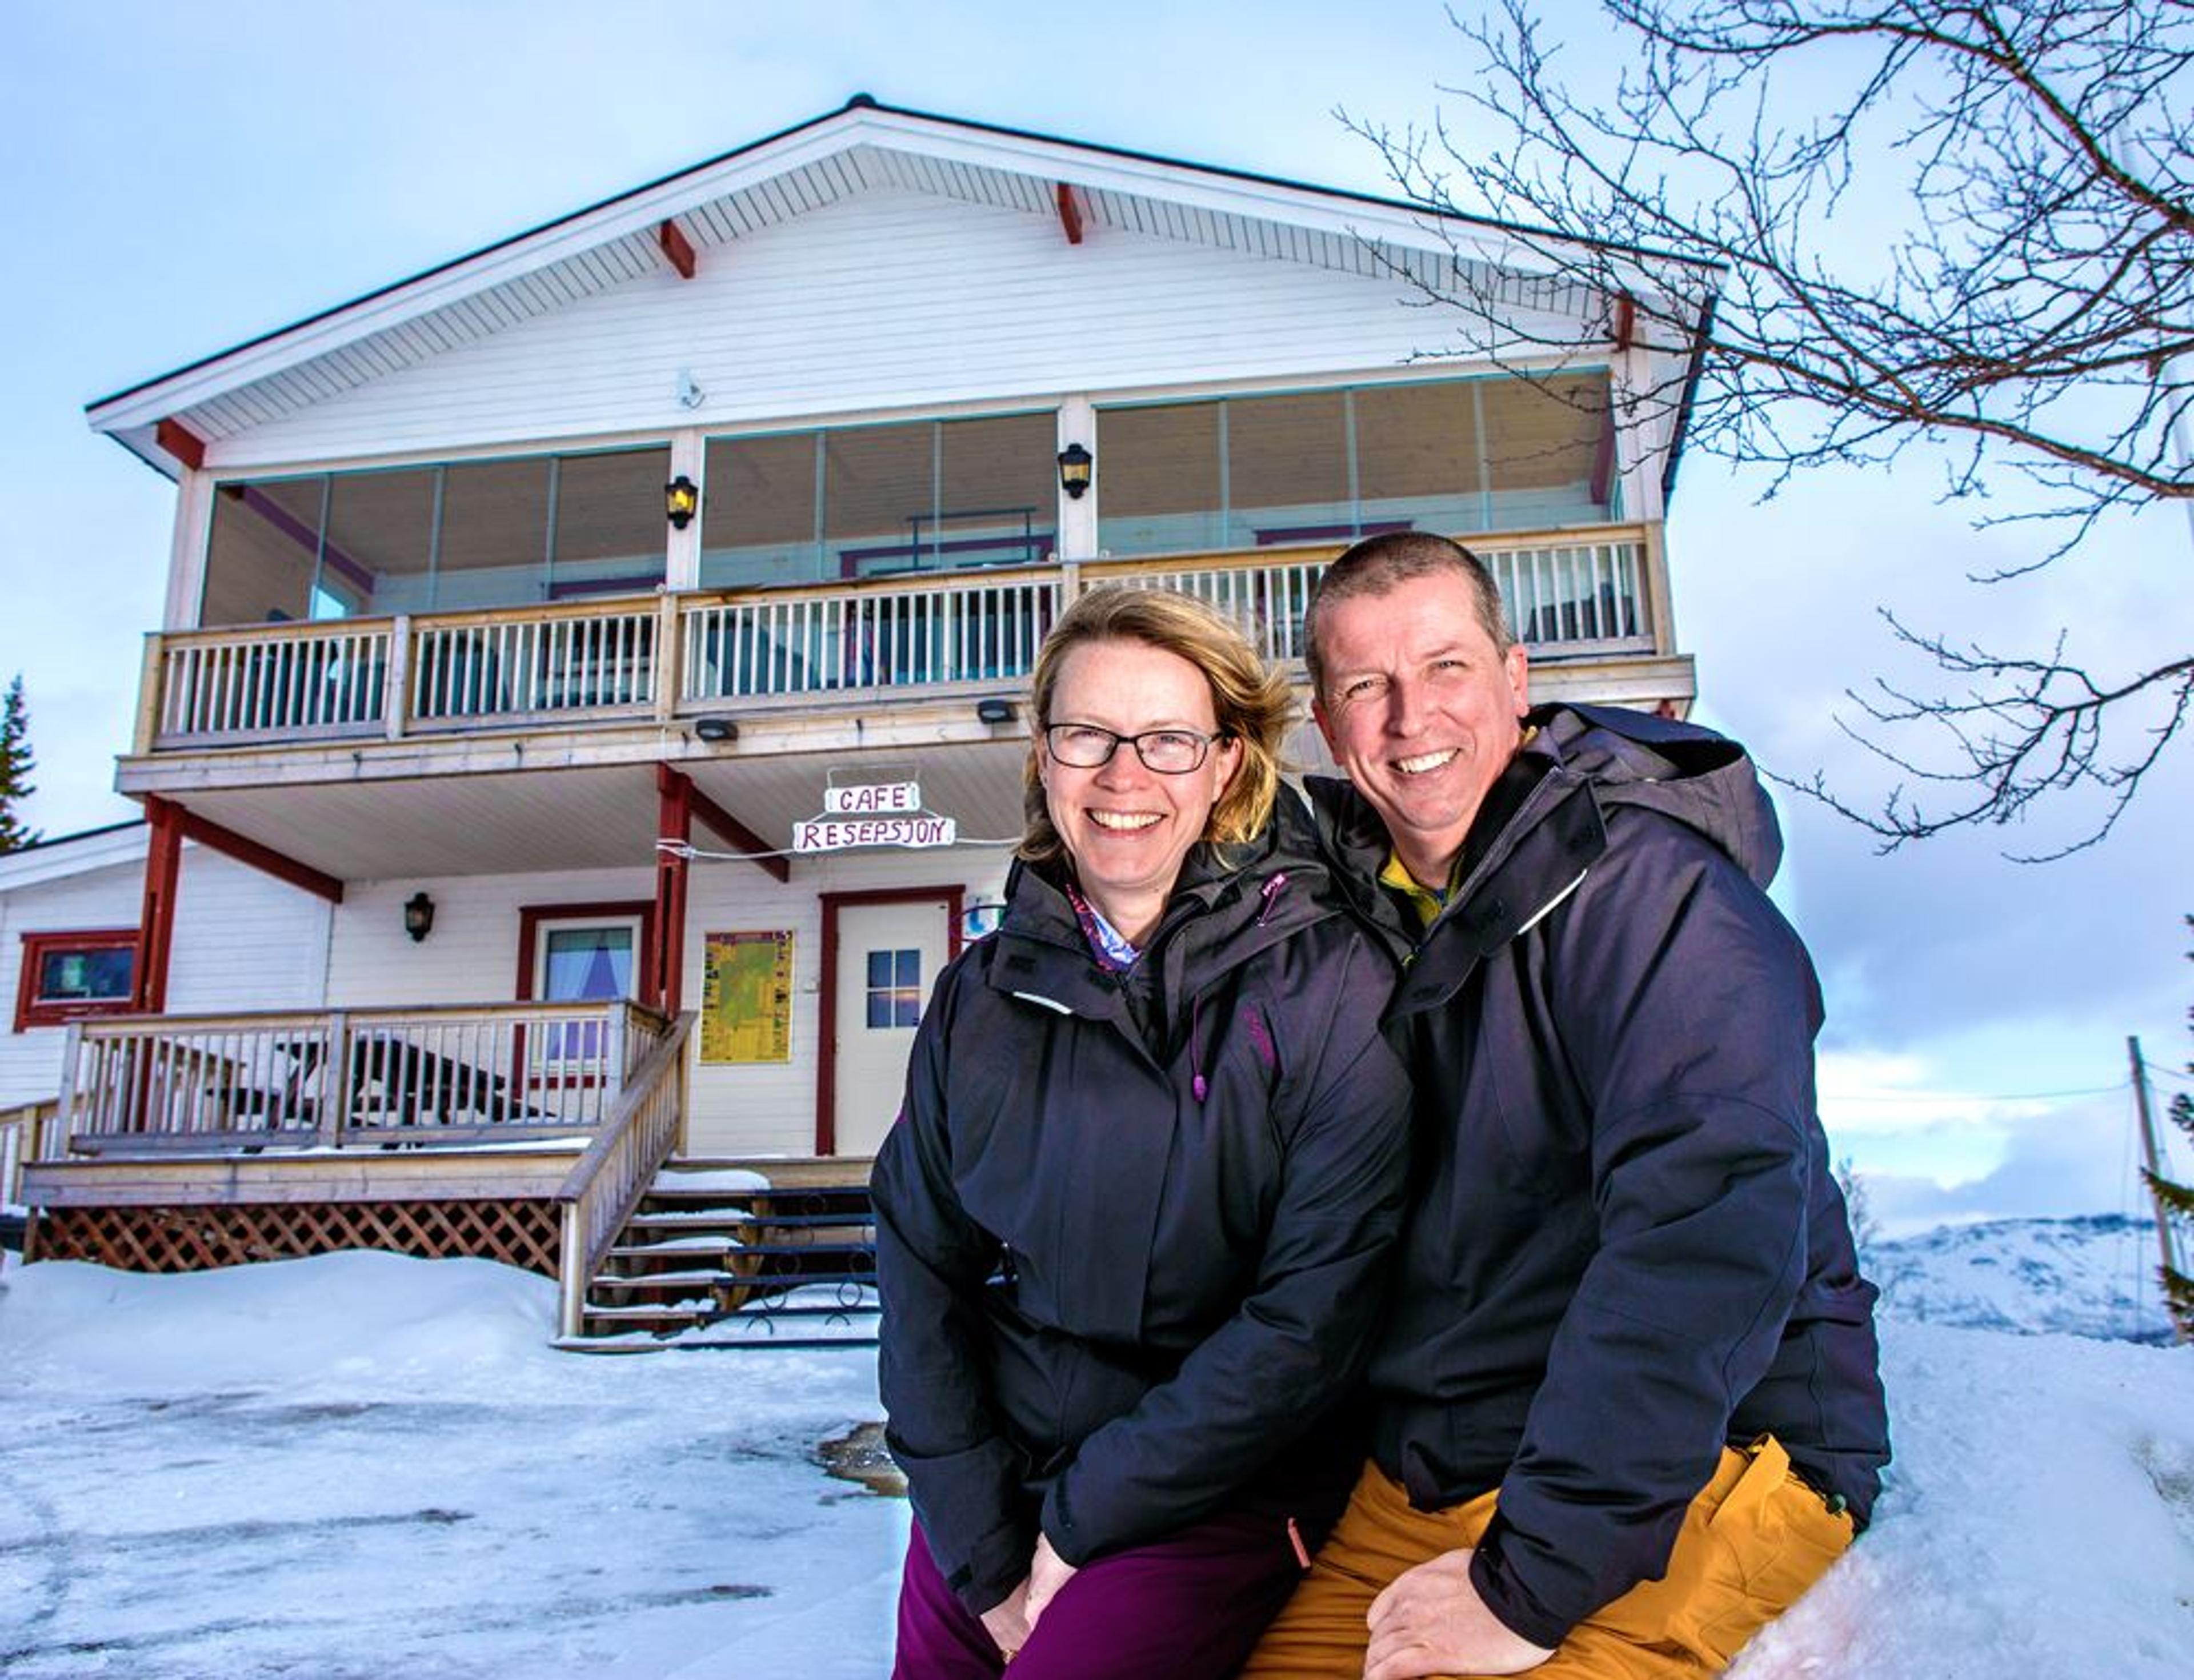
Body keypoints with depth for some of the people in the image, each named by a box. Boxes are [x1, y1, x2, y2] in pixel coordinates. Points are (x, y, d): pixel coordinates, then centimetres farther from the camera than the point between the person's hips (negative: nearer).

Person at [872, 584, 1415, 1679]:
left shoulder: (1331, 987, -12)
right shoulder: (980, 995, 1)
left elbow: (1314, 1318, -14)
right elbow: (920, 1271, 1)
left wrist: (1082, 1517, -12)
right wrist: (985, 1551, -7)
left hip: (1220, 1498, -4)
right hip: (993, 1492, 4)